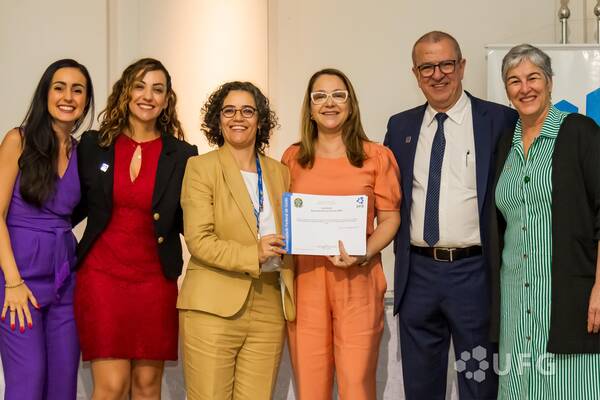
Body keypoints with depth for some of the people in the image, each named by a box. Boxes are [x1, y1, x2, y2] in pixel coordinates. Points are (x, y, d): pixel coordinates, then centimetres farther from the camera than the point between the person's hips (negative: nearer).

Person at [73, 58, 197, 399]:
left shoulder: (182, 156, 3)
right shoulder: (93, 145, 4)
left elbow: (188, 222, 7)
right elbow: (77, 206, 11)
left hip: (155, 279, 1)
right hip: (101, 274, -1)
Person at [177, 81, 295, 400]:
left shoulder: (279, 172, 14)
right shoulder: (201, 167, 1)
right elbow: (199, 240, -9)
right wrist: (253, 255, -19)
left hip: (269, 308, 4)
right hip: (214, 307, -4)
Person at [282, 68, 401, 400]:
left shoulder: (377, 157, 5)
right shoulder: (292, 158, 11)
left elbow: (390, 218, 4)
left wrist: (364, 254, -12)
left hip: (357, 281, -2)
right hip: (304, 280, 2)